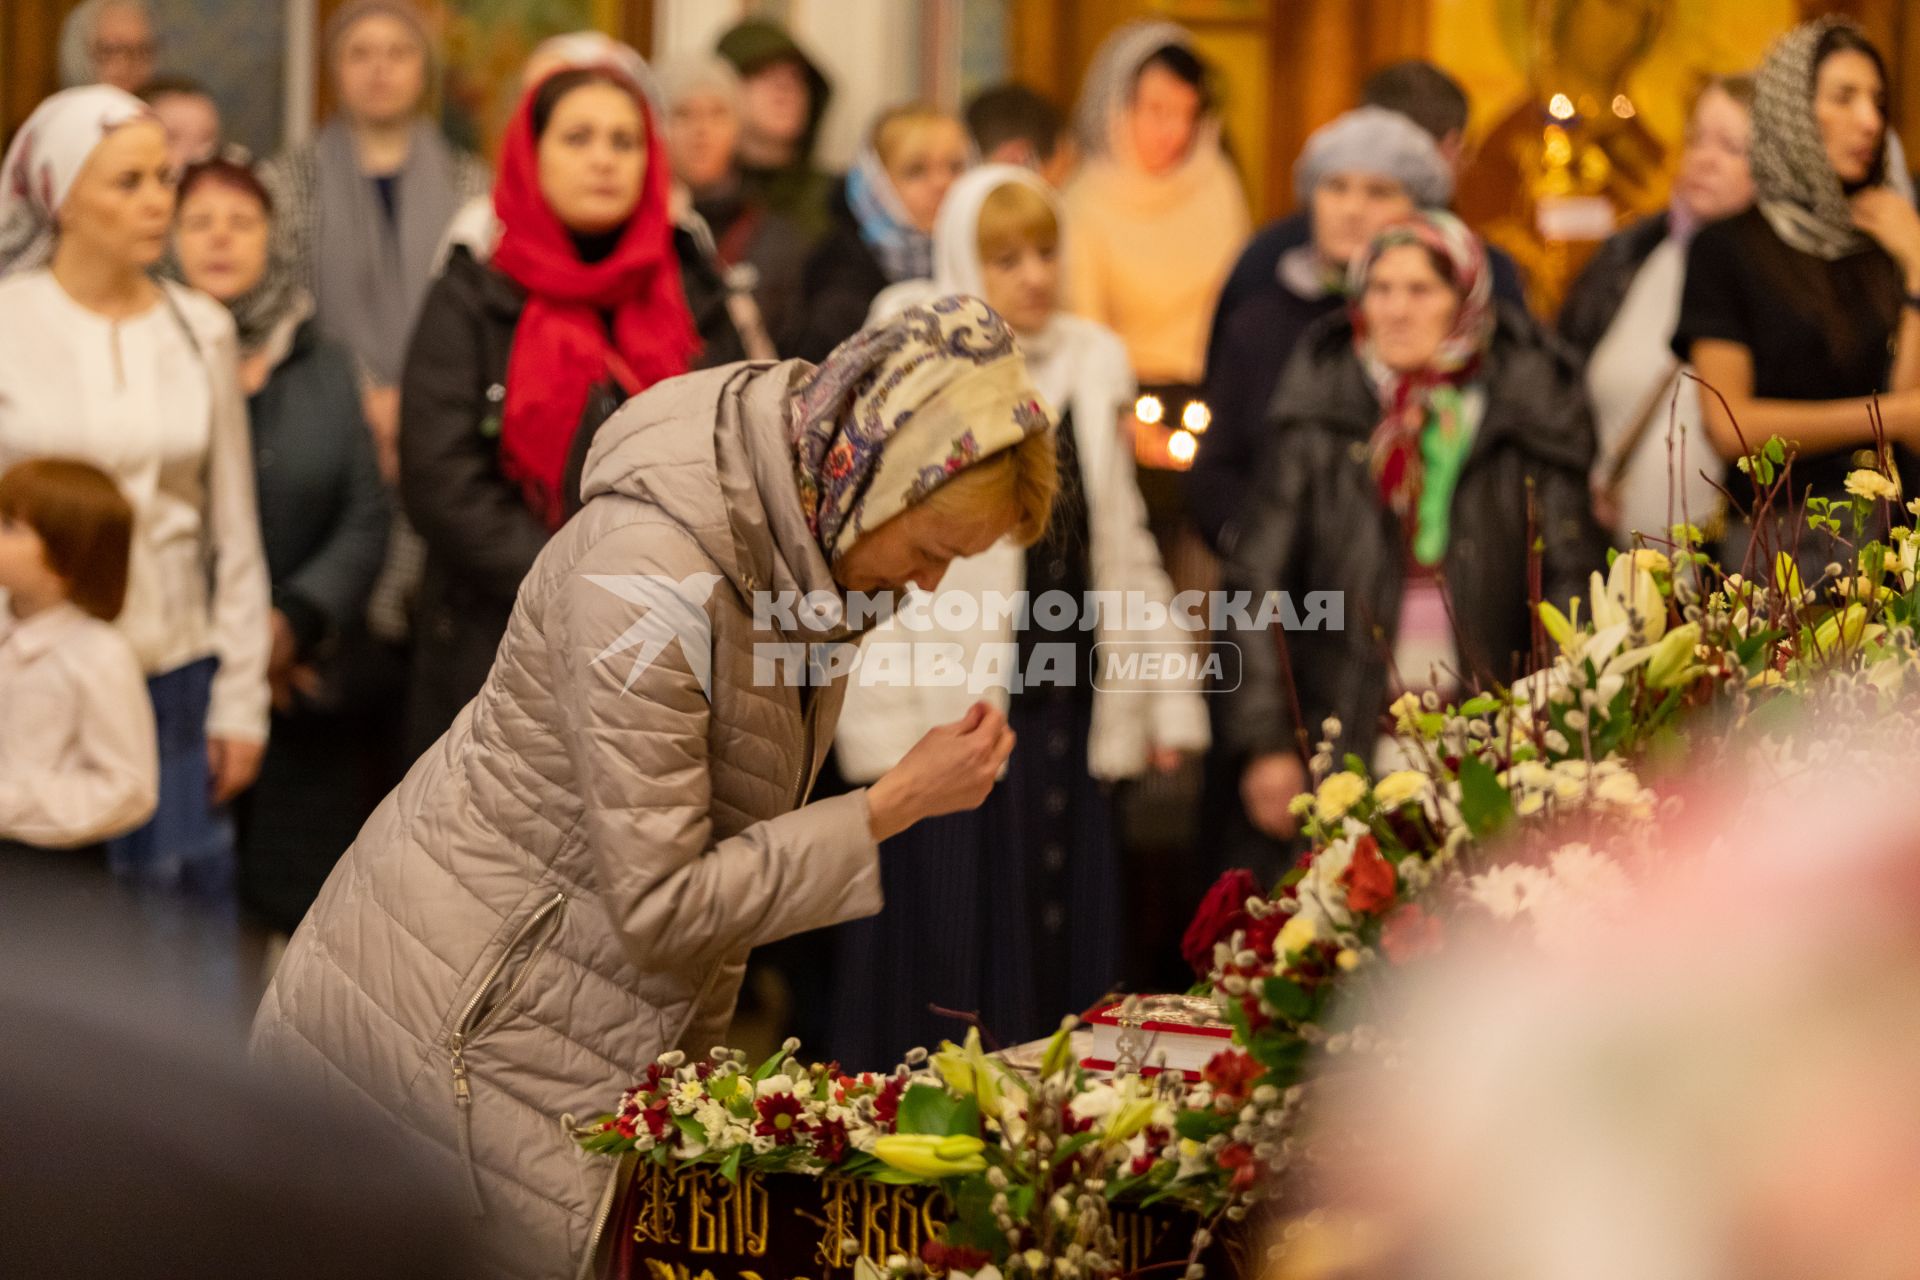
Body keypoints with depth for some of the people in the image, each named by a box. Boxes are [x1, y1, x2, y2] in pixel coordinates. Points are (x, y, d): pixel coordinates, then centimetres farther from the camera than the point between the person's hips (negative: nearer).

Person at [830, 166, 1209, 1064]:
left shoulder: (1093, 364, 12)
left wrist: (1165, 697, 14)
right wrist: (883, 727, -12)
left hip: (1070, 710, 5)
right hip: (955, 713, -5)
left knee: (1069, 956, 7)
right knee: (954, 962, -2)